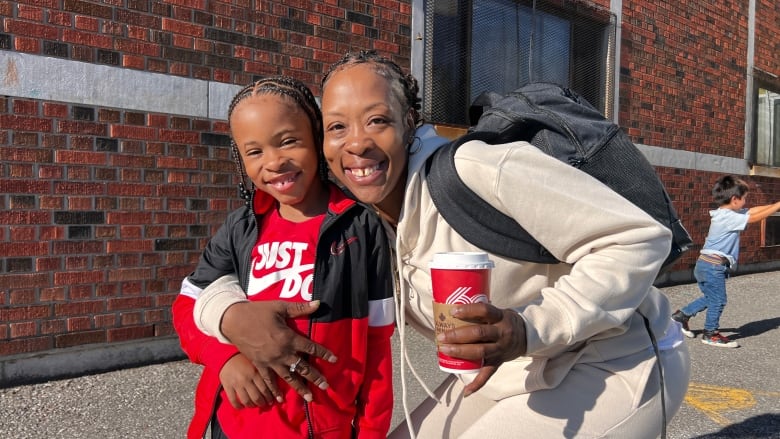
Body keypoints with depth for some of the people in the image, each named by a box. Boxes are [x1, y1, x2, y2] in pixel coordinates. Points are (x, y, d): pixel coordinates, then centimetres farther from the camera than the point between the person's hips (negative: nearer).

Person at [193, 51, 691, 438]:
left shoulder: (478, 171, -29)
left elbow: (639, 238, -25)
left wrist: (529, 329, -36)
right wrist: (238, 316, -24)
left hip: (619, 366, -6)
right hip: (508, 374, 6)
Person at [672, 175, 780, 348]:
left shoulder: (724, 214, 13)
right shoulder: (729, 217, -16)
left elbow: (752, 210, 17)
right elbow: (755, 217, -17)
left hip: (706, 264, 10)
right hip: (714, 266, -10)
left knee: (709, 298, 21)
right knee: (718, 300, 2)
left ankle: (681, 315, 25)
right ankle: (711, 334, 11)